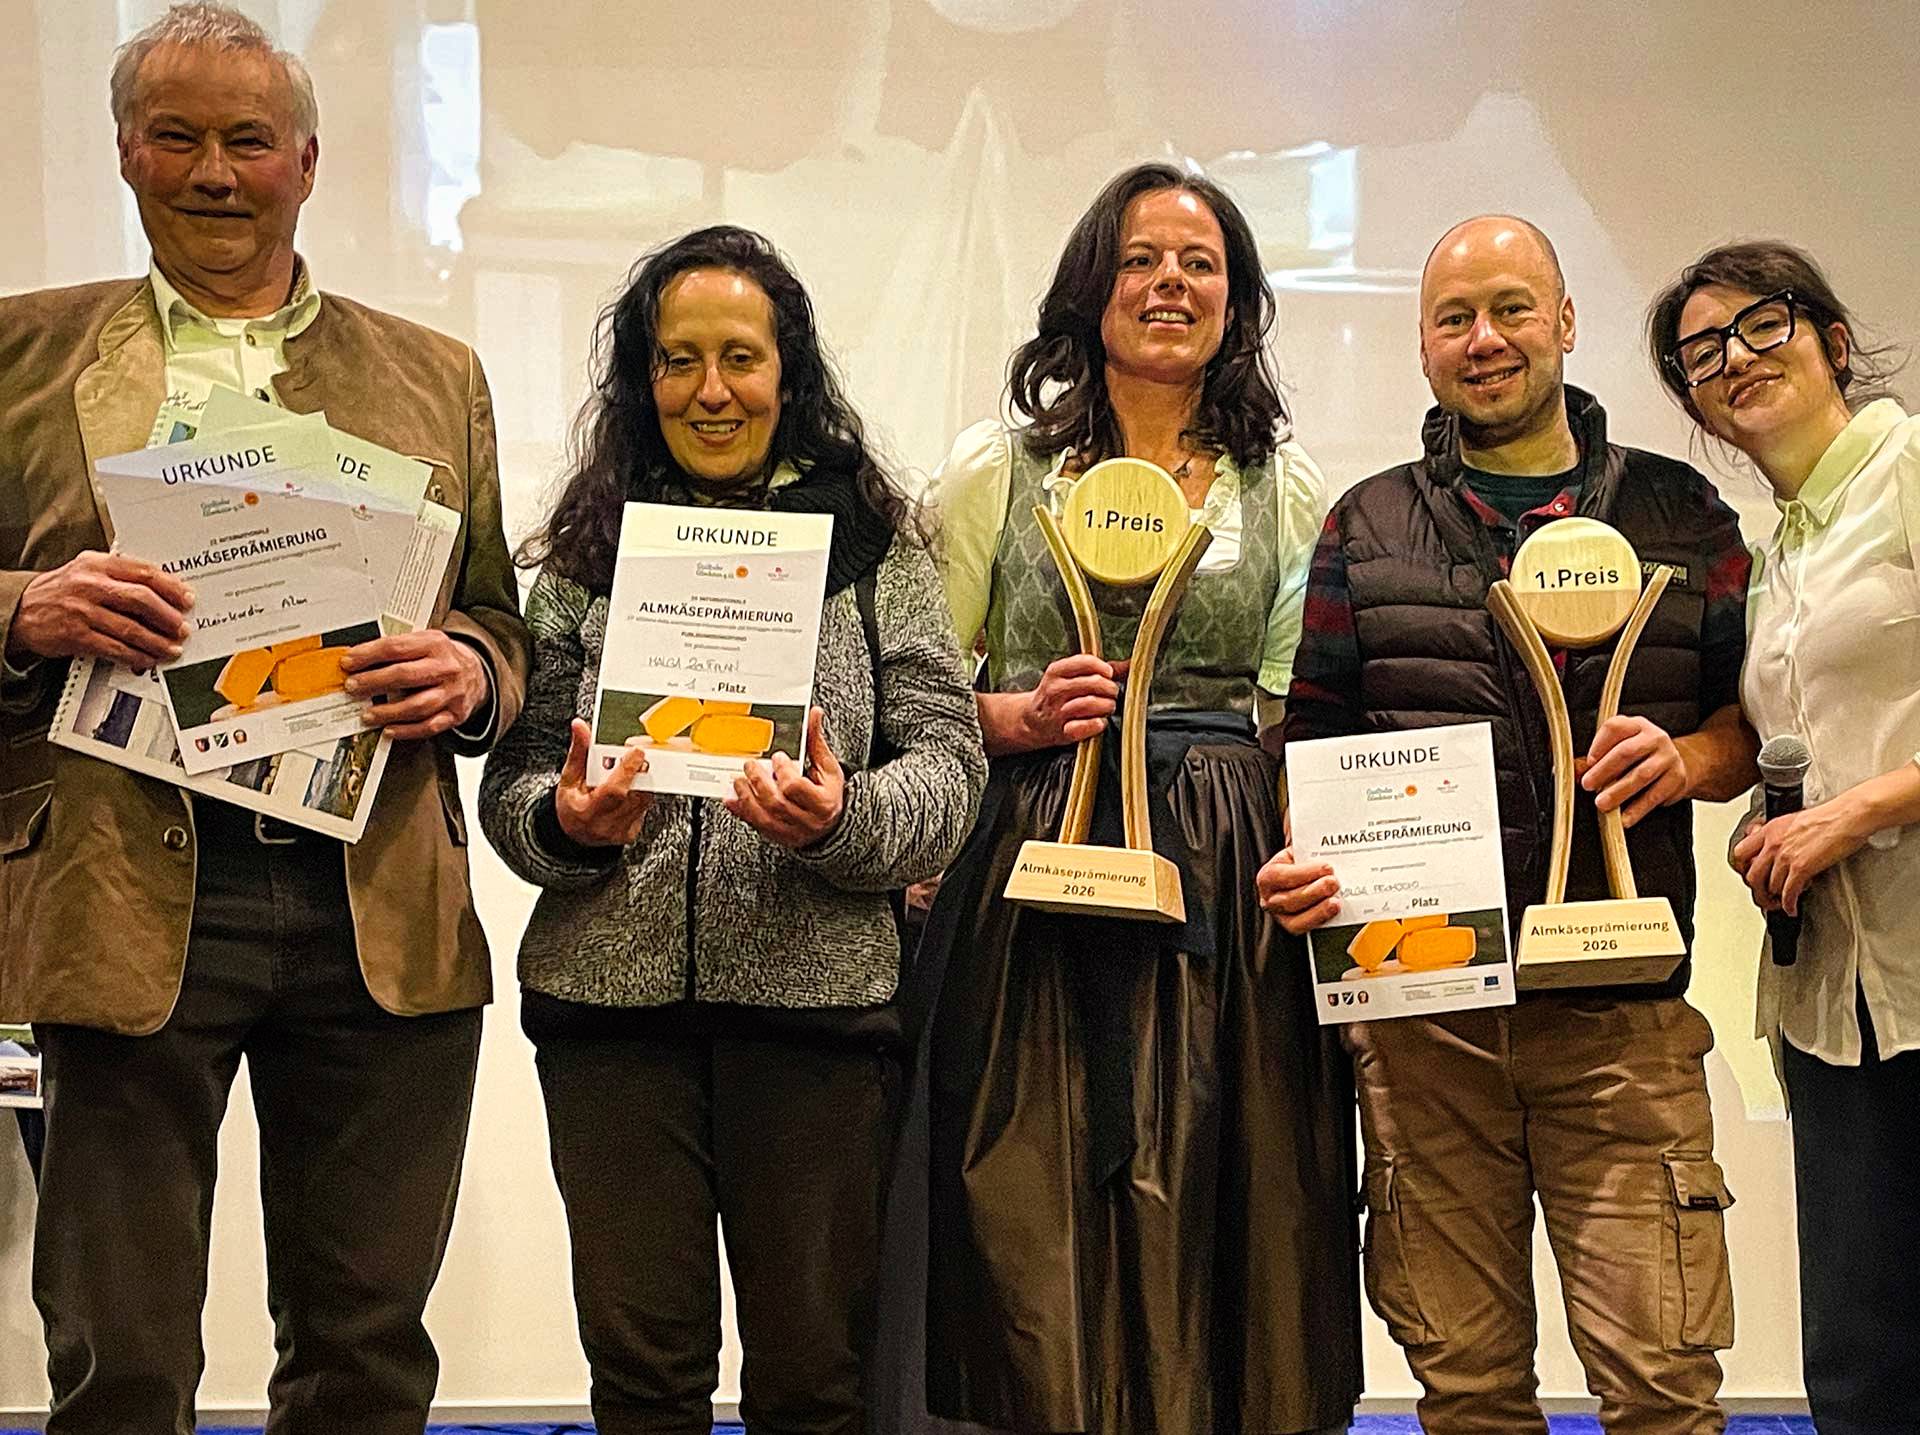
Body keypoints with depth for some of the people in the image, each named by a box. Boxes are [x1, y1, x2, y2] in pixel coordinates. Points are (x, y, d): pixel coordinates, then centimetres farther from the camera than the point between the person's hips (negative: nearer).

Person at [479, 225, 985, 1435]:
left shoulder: (874, 538, 6)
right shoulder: (588, 549, 11)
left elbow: (947, 760, 1)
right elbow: (512, 778, 10)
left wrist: (840, 818, -19)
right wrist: (566, 822, -13)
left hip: (817, 992, -1)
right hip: (613, 989, 1)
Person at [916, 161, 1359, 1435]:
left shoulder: (1288, 490, 12)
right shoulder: (997, 471, 7)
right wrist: (1020, 716, -11)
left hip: (1229, 897, 1)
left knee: (1212, 1236, 1)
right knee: (1036, 1242, -2)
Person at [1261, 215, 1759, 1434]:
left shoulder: (1680, 513, 11)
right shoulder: (1368, 527, 11)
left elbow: (1753, 717, 14)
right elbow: (1316, 737, 12)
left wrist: (1690, 759, -8)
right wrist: (1300, 861, -7)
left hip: (1620, 1012, -1)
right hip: (1420, 1002, 1)